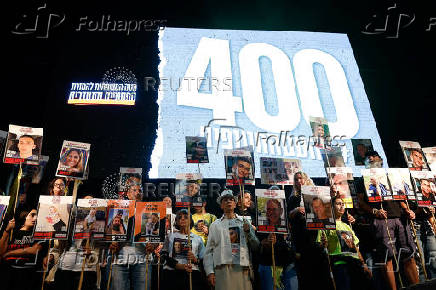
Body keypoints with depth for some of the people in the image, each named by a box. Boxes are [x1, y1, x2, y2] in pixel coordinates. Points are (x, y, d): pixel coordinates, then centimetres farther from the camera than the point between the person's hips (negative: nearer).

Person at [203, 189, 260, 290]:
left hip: (243, 269, 1)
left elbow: (256, 247, 12)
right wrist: (210, 272, -3)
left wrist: (248, 232, -3)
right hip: (222, 269, -1)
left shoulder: (244, 223, 16)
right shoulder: (215, 225, 13)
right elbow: (209, 251, 7)